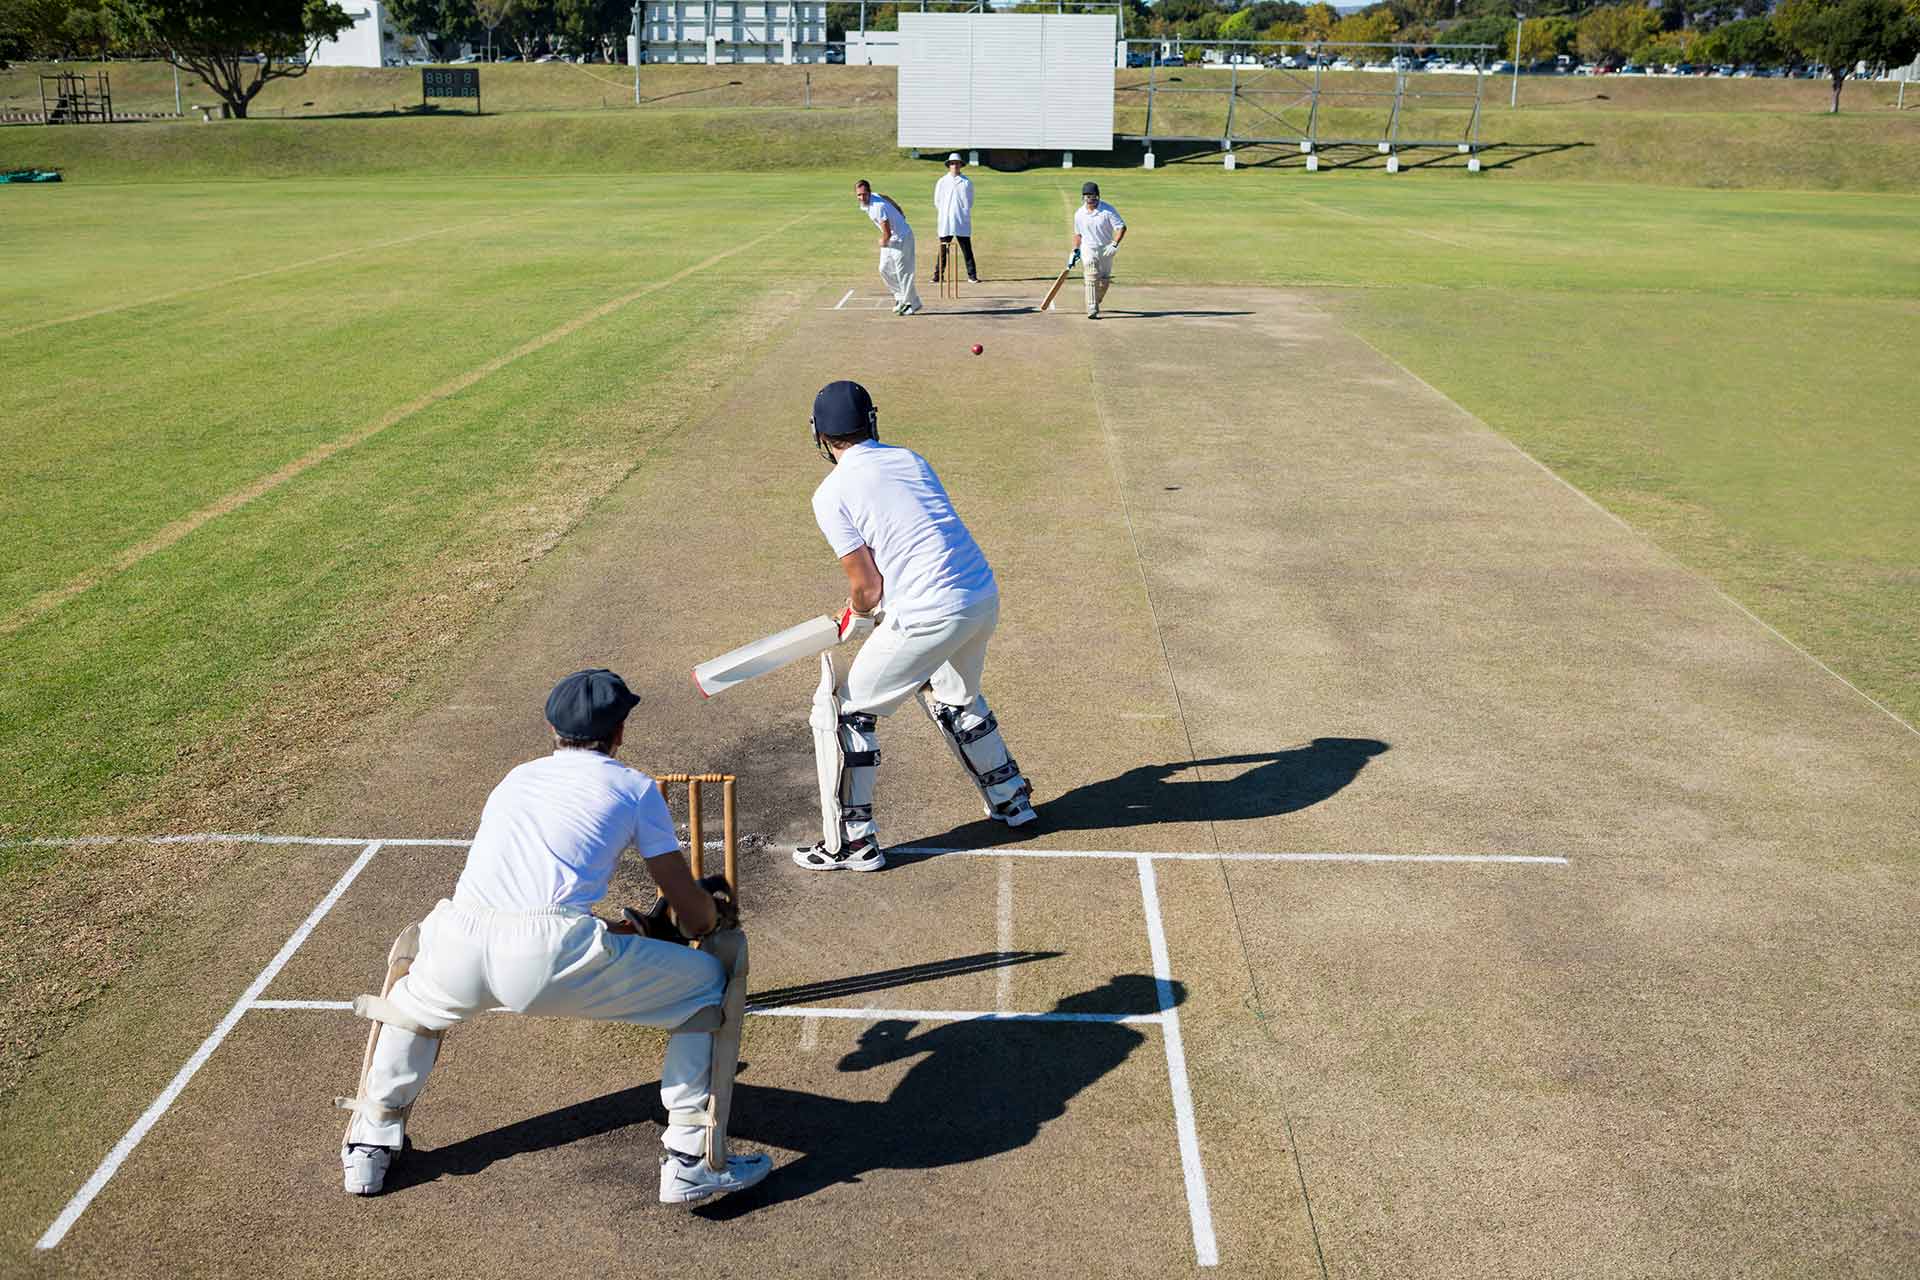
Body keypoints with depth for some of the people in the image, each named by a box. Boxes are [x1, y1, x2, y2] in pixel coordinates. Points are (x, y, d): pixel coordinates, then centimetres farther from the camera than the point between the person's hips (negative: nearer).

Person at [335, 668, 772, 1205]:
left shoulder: (515, 777, 32)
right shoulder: (633, 785, 18)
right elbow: (692, 909, 19)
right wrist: (711, 923, 44)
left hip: (460, 953, 5)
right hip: (552, 958, -5)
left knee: (412, 969, 41)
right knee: (710, 981, 16)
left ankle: (371, 1144, 42)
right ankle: (692, 1161, 13)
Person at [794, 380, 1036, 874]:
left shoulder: (831, 494, -4)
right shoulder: (911, 459, 16)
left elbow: (867, 586, -5)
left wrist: (855, 623, 17)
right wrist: (866, 602, 26)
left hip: (929, 614, -7)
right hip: (985, 598, 7)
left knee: (844, 708, 9)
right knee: (955, 697, 34)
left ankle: (853, 842, 11)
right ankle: (1010, 800, 44)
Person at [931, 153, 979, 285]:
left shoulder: (967, 182, 6)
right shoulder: (942, 182, 7)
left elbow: (970, 201, 12)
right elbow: (937, 202, 11)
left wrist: (963, 212, 6)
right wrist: (945, 213, 7)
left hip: (963, 222, 0)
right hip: (945, 221, 0)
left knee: (967, 248, -1)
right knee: (943, 250, 3)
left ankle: (972, 276, 2)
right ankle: (938, 276, 8)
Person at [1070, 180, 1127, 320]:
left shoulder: (1108, 210, -12)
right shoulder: (1079, 214, 0)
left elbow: (1121, 227, -14)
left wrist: (1114, 244, -25)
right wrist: (1075, 251, 10)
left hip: (1106, 249, 0)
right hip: (1088, 249, 0)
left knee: (1104, 280, 10)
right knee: (1092, 278, -17)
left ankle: (1096, 302, 39)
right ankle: (1092, 311, -21)